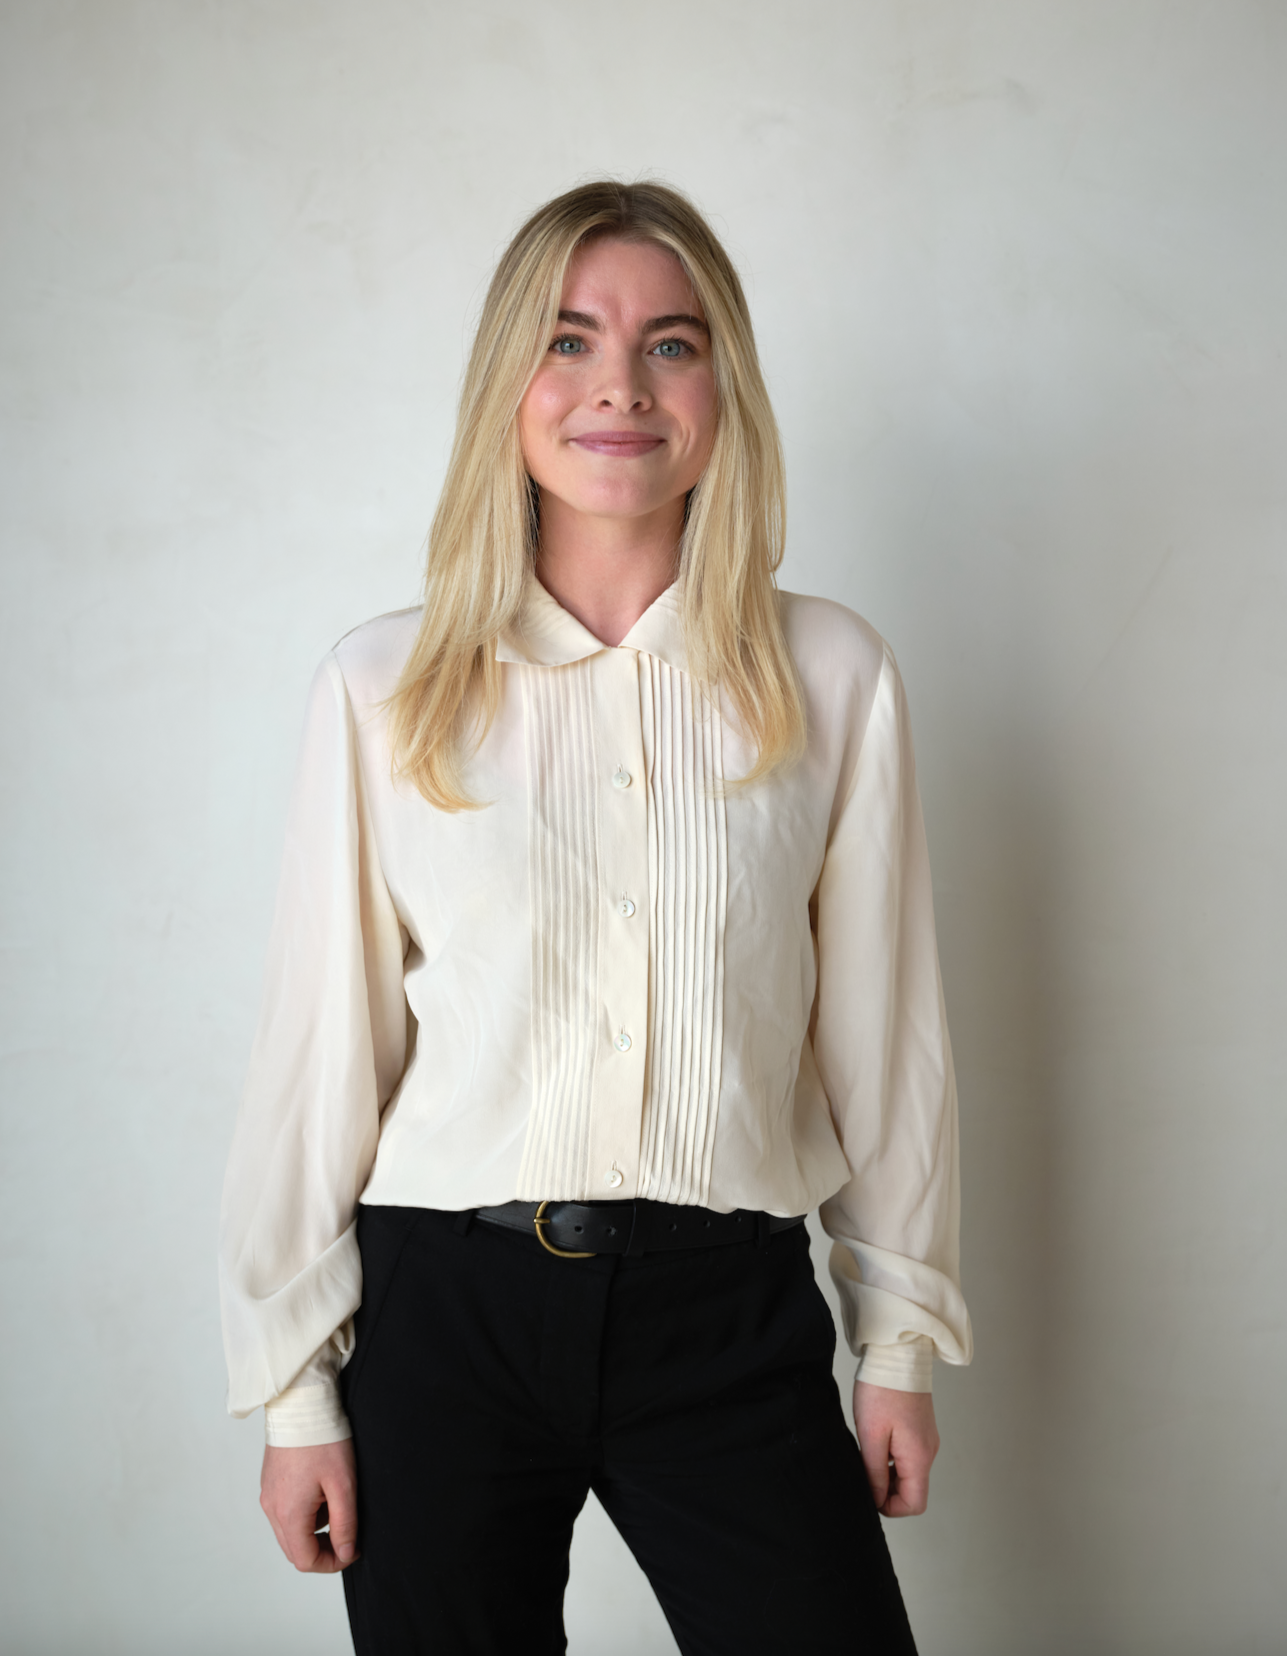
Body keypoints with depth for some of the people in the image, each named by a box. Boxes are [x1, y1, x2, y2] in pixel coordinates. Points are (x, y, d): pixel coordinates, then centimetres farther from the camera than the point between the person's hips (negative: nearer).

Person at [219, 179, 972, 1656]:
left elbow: (881, 1028, 6)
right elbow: (319, 1043, 1)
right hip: (443, 1309, 0)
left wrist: (902, 1339, 9)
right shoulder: (382, 688, -1)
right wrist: (293, 1383, 3)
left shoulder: (833, 679, 0)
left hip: (730, 1318, 1)